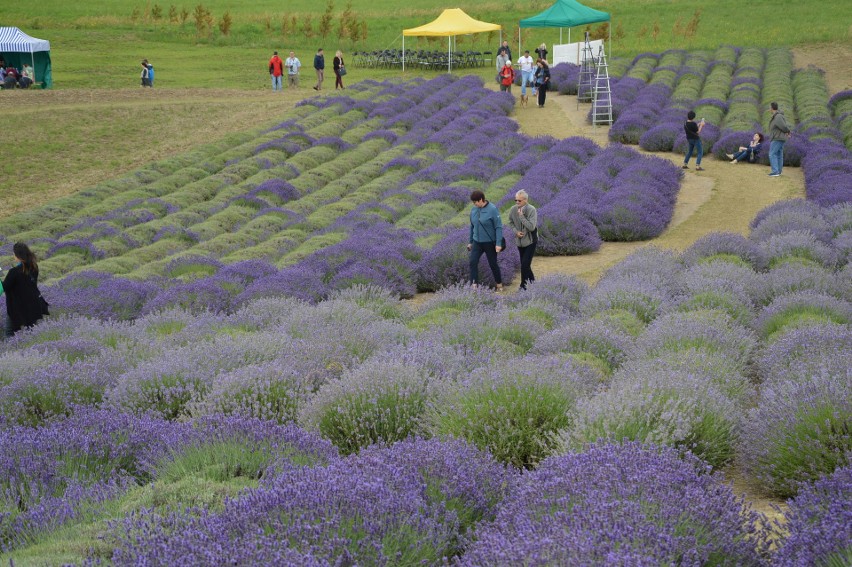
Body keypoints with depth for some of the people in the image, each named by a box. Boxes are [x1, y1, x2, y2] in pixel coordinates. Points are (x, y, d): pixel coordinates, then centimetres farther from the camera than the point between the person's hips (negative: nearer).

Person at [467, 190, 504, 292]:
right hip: (477, 242, 5)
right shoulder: (473, 210, 1)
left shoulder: (492, 209, -16)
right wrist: (470, 241, 17)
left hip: (490, 242, -5)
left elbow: (499, 227, -14)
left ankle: (499, 284, 26)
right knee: (473, 262, -11)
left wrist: (498, 243, -18)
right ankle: (474, 285, -11)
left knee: (493, 264, 7)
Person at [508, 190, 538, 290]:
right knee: (525, 265, 13)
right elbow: (511, 222, 12)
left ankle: (523, 286, -3)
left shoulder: (531, 210, -18)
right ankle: (532, 281, 31)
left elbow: (531, 227, -25)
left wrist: (521, 216, -27)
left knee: (525, 265, -13)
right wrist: (516, 231, -6)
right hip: (520, 241, 5)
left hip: (530, 241, -5)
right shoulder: (514, 209, -4)